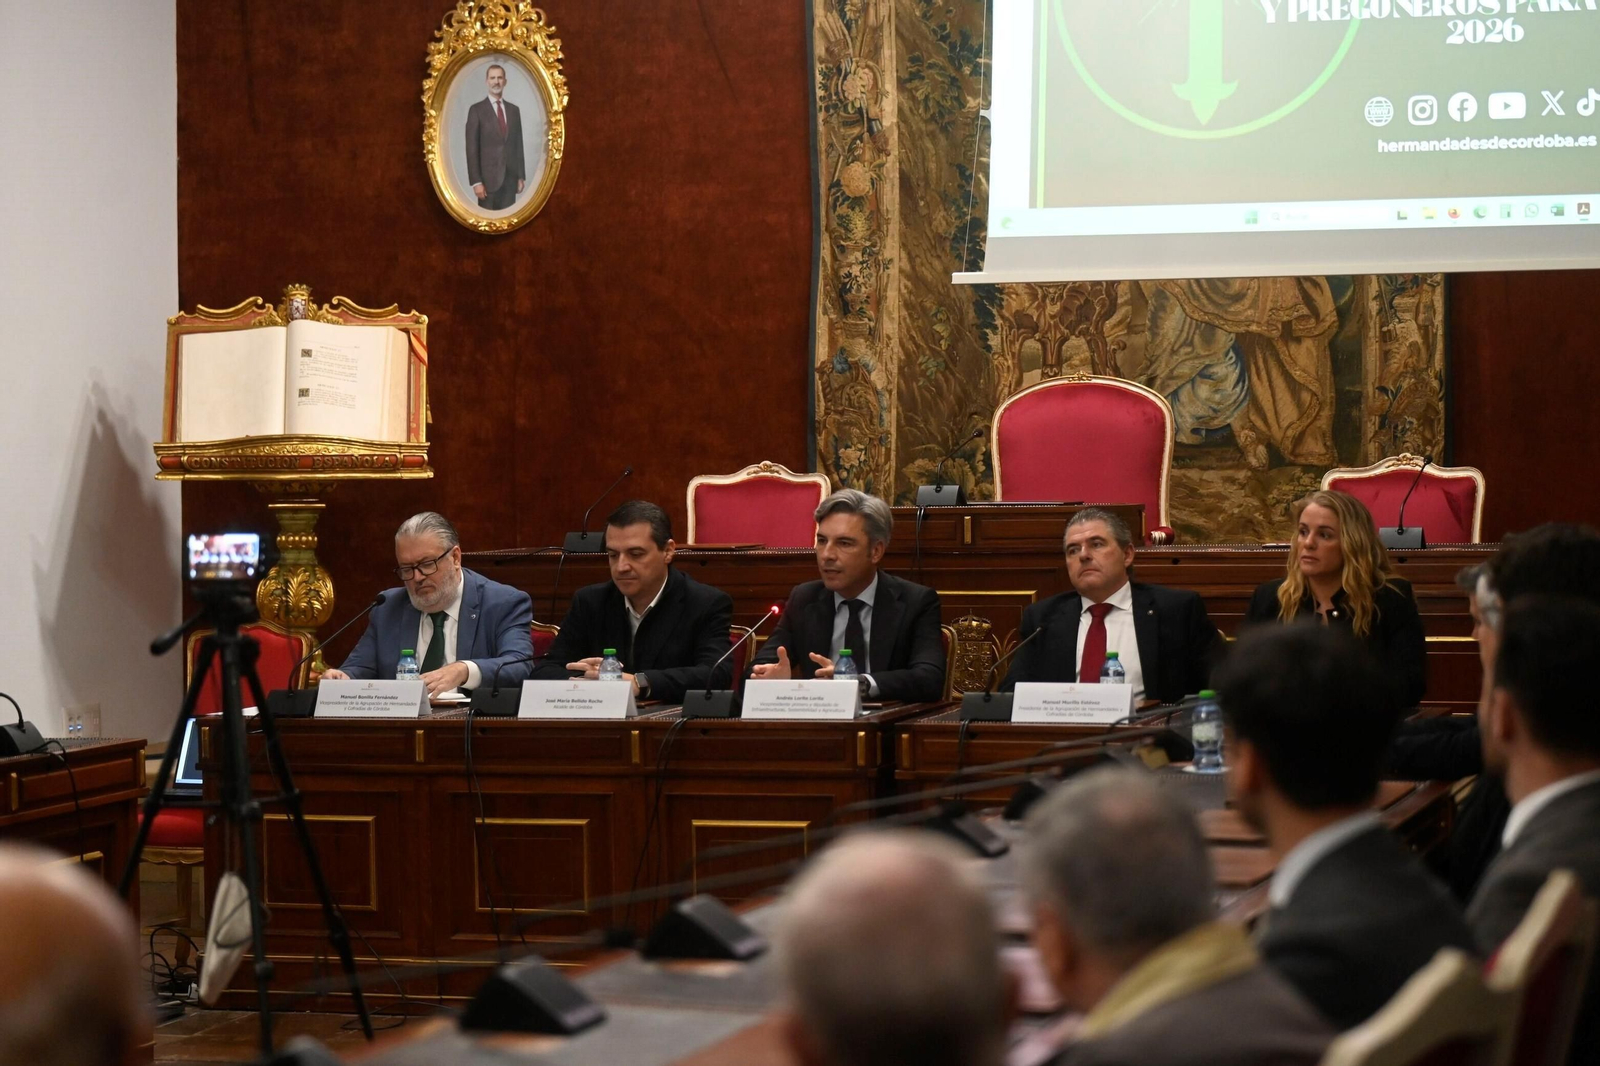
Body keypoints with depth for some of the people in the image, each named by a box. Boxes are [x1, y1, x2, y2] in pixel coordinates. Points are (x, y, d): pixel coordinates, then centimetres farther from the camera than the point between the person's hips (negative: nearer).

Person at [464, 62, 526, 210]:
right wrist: (476, 181, -12)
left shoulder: (514, 110, 12)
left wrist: (521, 176, 9)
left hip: (510, 177, 4)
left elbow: (518, 144, 14)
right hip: (489, 176, -4)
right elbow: (472, 148, -6)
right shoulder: (476, 110, -2)